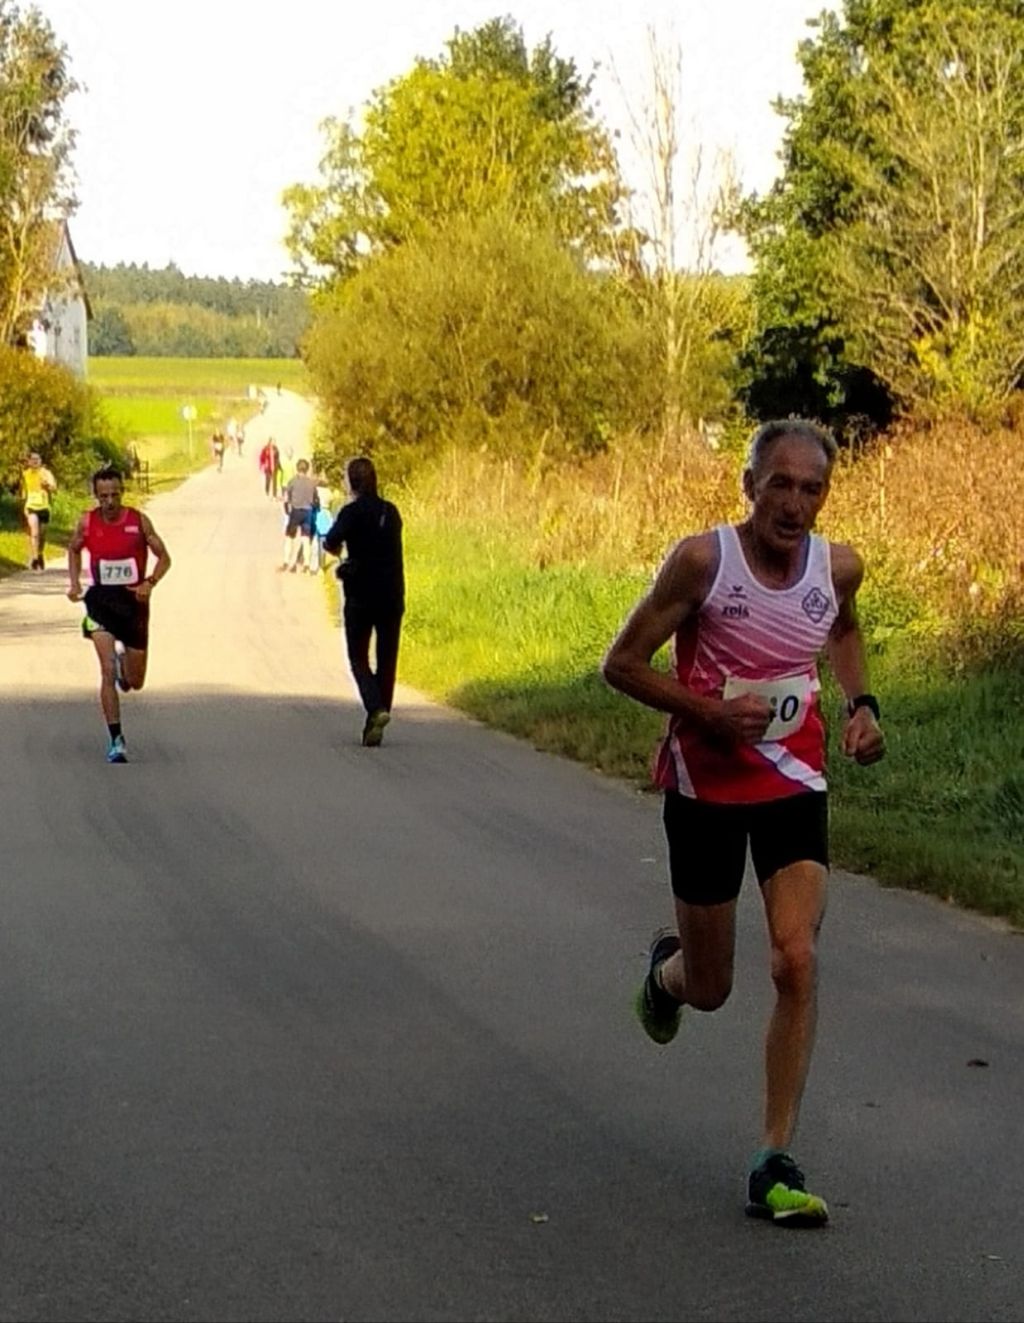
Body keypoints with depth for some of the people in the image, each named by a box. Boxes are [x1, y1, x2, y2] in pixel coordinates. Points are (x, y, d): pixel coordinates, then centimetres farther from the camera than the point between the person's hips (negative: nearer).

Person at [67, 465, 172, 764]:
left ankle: (123, 664, 49)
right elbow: (74, 550, 15)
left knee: (135, 682, 10)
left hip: (133, 599, 1)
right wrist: (74, 583, 1)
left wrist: (150, 583, -16)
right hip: (101, 598, -1)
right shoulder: (87, 522, -4)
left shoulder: (139, 521, -7)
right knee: (107, 670, -17)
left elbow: (163, 557, 1)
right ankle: (115, 740, -11)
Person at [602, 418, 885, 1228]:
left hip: (794, 783, 2)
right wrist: (708, 710, -23)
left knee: (798, 960, -14)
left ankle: (776, 1165, -6)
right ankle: (667, 967, 48)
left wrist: (861, 703, 4)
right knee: (709, 990, 8)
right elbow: (623, 663, -10)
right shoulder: (702, 560, -16)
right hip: (707, 783, -2)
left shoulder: (839, 568, -4)